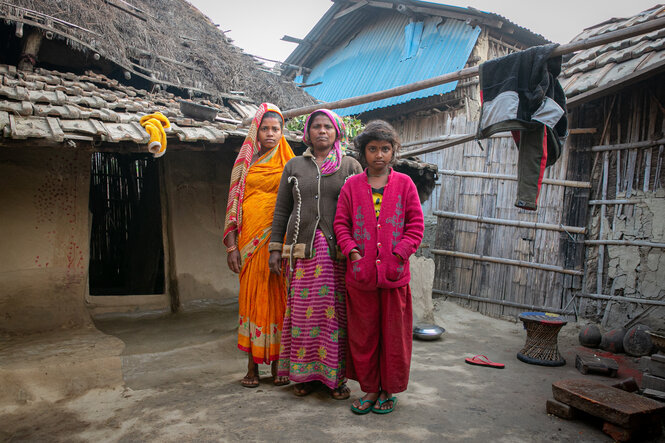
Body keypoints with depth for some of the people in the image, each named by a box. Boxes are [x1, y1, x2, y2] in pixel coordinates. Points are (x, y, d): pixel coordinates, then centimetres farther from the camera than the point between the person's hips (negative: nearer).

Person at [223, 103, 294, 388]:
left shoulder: (289, 164, 9)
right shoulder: (245, 163, 12)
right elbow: (234, 203, 8)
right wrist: (231, 245, 0)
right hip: (250, 238, 1)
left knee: (277, 296, 0)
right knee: (251, 295, 1)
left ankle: (277, 364, 11)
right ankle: (252, 366, 10)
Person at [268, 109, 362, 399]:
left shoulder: (351, 166, 8)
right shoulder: (294, 166, 14)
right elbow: (282, 210, 12)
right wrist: (275, 248, 6)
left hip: (338, 252, -1)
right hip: (302, 251, 2)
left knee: (336, 312, 0)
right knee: (303, 310, 3)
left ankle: (337, 376, 12)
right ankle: (305, 374, 16)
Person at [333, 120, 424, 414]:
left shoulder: (404, 184, 5)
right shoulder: (351, 186, 6)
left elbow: (416, 225, 3)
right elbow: (341, 223, 6)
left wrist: (399, 254, -8)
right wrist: (352, 252, -7)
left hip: (395, 274, -1)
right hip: (360, 274, 1)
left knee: (394, 334, 8)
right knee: (362, 334, 9)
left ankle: (389, 390, 25)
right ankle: (370, 389, 26)